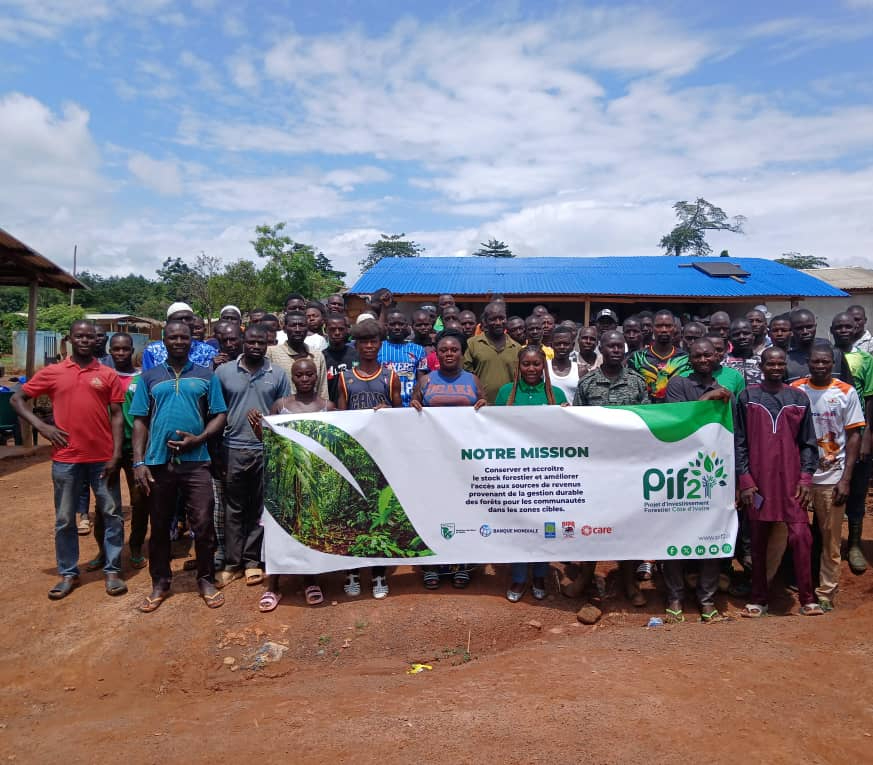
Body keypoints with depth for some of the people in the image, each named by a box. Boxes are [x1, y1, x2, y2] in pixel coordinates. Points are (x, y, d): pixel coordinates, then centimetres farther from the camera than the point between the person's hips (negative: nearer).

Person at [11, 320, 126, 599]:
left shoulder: (108, 375, 2)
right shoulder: (52, 372, 3)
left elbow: (116, 416, 1)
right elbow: (17, 399, 9)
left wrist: (116, 454, -6)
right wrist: (41, 426, -5)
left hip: (102, 458, 0)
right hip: (66, 458, 1)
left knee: (111, 515, 5)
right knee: (64, 519, 10)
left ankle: (112, 571, 18)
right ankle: (68, 574, 24)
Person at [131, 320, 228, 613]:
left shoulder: (206, 376, 7)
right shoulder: (150, 377, 9)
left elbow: (220, 416, 5)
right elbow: (140, 422, 7)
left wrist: (199, 439, -12)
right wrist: (139, 462, -2)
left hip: (196, 462, -1)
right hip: (158, 462, 1)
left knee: (203, 524, 0)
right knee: (159, 526, 11)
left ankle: (206, 580, 17)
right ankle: (160, 583, 26)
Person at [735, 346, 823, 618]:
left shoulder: (799, 398, 6)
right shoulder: (747, 397, 2)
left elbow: (808, 442, 7)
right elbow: (739, 442, 1)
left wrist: (806, 477, -2)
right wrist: (744, 480, -5)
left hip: (792, 480, 1)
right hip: (758, 480, -1)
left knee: (800, 536, -6)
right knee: (758, 540, 7)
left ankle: (807, 599, 7)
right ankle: (758, 600, 17)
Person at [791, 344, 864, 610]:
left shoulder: (846, 393, 0)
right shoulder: (794, 389, 1)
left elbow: (854, 436, 1)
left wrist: (846, 479, -6)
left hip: (831, 477, 0)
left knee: (830, 540, 7)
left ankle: (826, 593, 19)